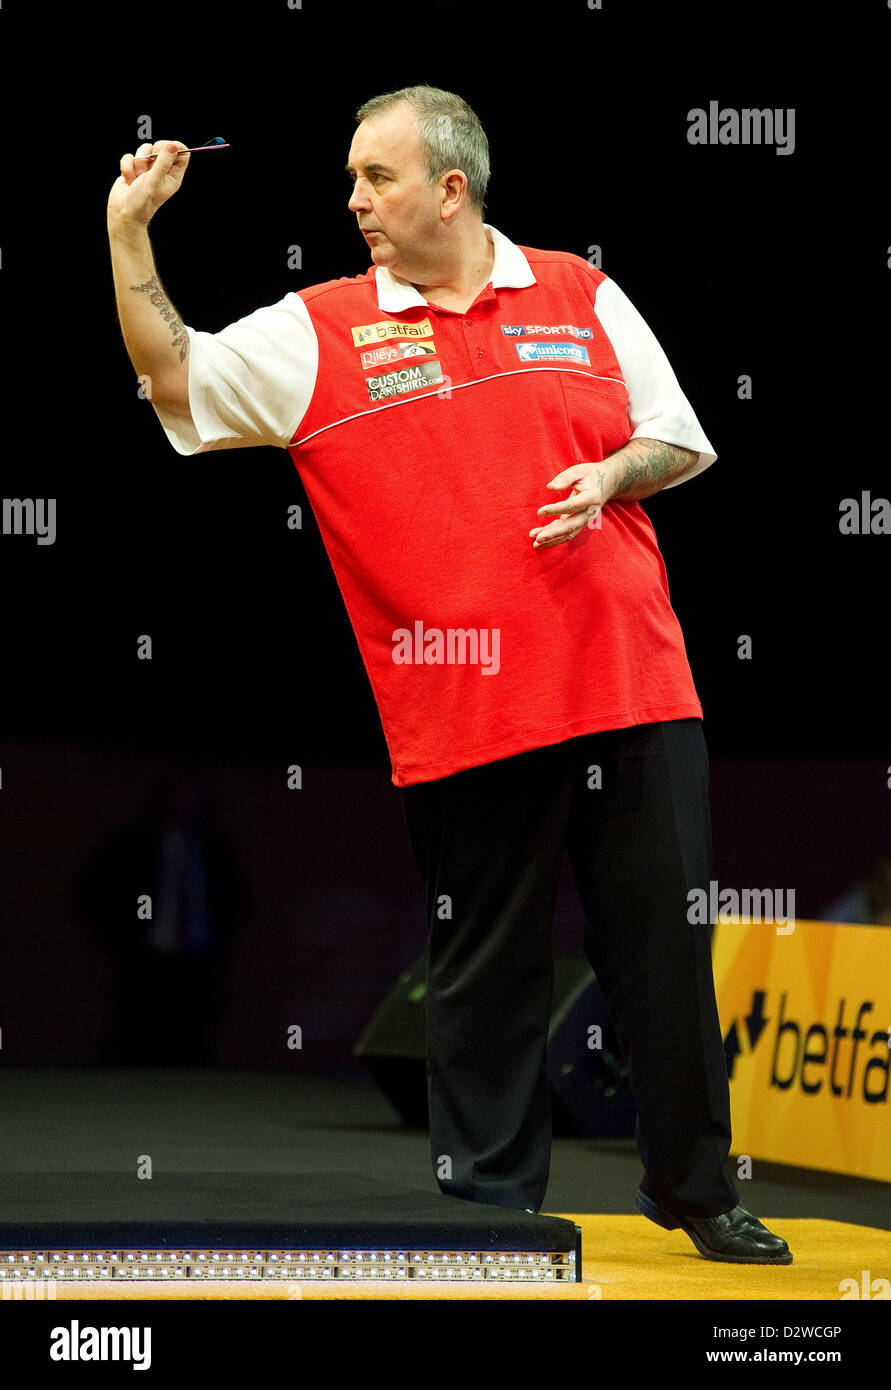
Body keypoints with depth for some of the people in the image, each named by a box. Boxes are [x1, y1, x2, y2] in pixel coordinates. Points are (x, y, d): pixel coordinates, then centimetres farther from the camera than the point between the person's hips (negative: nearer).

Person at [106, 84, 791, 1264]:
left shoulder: (580, 296, 9)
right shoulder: (317, 331, 5)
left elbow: (679, 440, 14)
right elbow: (176, 380, -3)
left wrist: (611, 476, -6)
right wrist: (130, 233, -10)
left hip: (631, 683, 2)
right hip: (461, 712, -1)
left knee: (667, 945, 6)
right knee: (486, 972, 5)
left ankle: (696, 1186, 20)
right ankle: (488, 1205, 16)